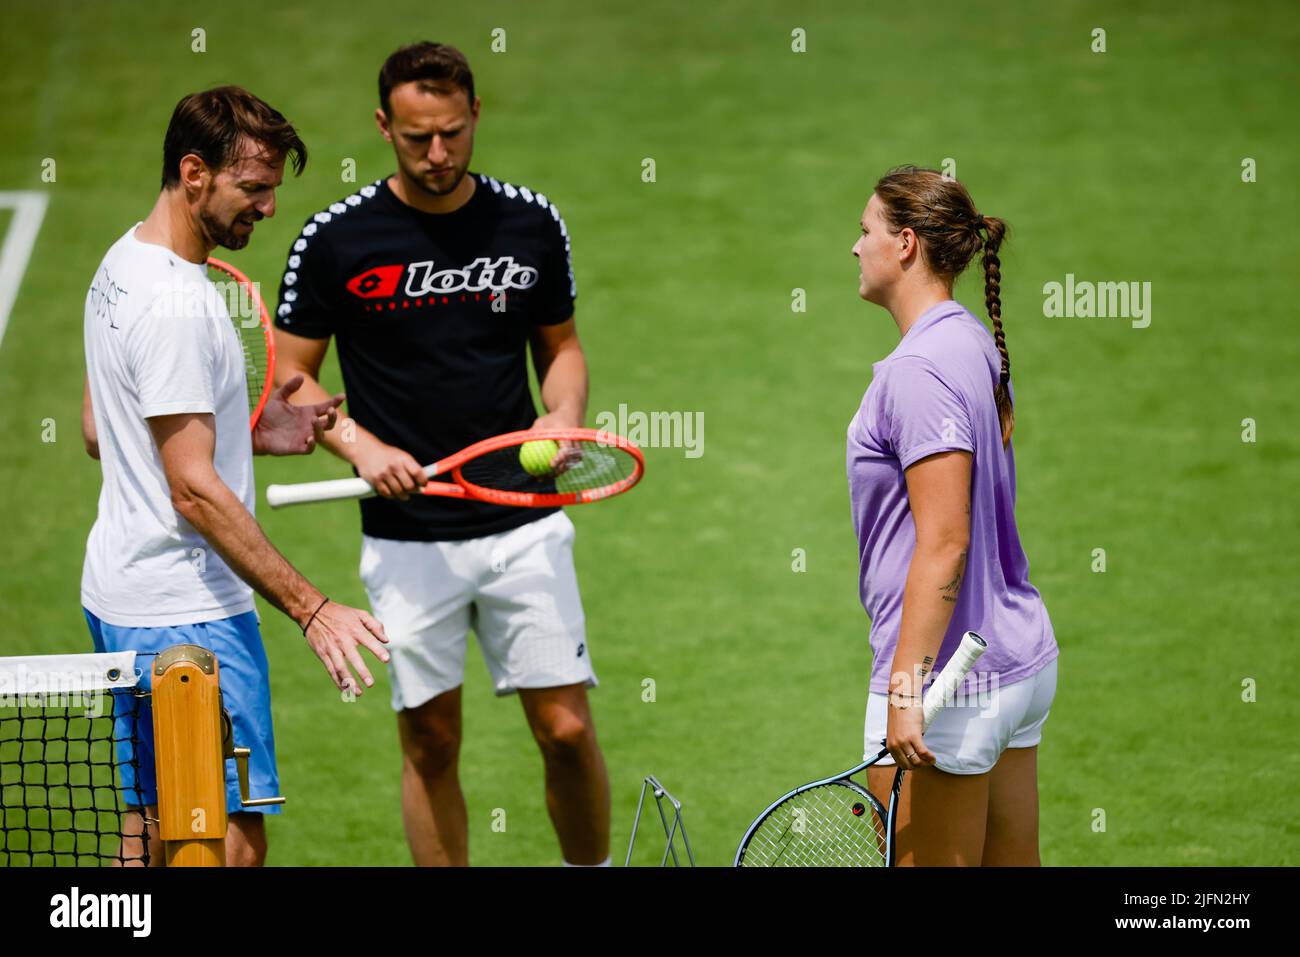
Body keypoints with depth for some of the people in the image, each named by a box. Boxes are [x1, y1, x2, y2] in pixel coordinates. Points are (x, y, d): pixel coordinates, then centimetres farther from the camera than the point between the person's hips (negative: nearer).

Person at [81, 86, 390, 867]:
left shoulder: (122, 267, 11)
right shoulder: (177, 304, -21)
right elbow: (195, 490, -24)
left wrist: (249, 433, 12)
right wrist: (310, 608, -24)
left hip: (121, 595, 10)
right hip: (188, 612, -10)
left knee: (149, 824, 14)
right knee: (232, 837, -9)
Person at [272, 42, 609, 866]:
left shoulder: (531, 223, 3)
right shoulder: (336, 240, -4)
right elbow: (290, 378, 3)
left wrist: (565, 414, -5)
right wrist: (361, 446, -13)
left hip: (524, 525, 1)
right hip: (407, 541, -1)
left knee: (567, 730, -2)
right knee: (431, 744, 4)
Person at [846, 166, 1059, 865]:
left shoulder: (918, 371, -18)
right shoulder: (976, 343, 11)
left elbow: (944, 544, -23)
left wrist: (906, 688, -23)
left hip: (947, 676, -10)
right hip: (1020, 658, 10)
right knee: (1013, 863, 12)